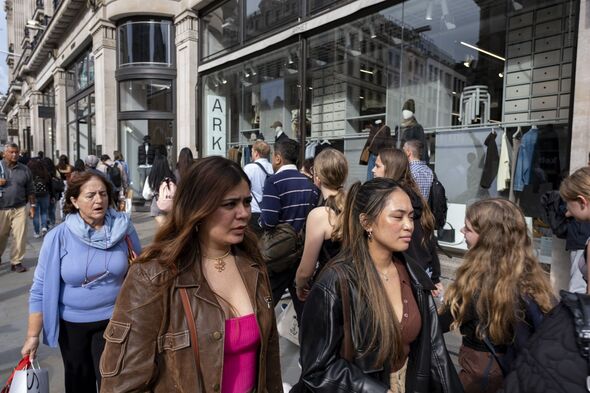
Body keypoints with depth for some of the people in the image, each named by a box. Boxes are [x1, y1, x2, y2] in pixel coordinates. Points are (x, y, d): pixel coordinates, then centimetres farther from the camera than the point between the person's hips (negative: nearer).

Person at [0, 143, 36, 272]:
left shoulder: (24, 169, 6)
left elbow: (30, 190, 9)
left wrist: (32, 206, 6)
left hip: (19, 208, 0)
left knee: (20, 237, -2)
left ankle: (16, 262, 10)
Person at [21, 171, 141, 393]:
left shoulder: (124, 228, -12)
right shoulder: (58, 237, -14)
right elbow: (41, 289, -9)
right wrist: (33, 335, -7)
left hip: (113, 320, -1)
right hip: (71, 323, 1)